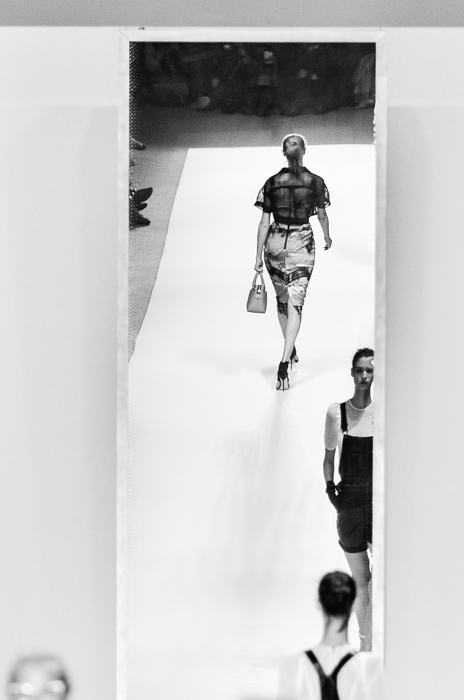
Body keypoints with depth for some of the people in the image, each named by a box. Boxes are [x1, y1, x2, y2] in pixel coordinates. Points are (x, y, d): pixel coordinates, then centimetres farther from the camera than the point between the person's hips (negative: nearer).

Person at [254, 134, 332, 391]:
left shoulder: (272, 183, -2)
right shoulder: (315, 182, -3)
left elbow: (264, 223, -1)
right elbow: (322, 216, 9)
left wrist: (258, 256, 2)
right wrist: (327, 237, 29)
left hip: (275, 244, 2)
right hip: (302, 244, -1)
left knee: (282, 300, 20)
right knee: (295, 304, -6)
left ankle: (290, 349, 36)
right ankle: (284, 363, -20)